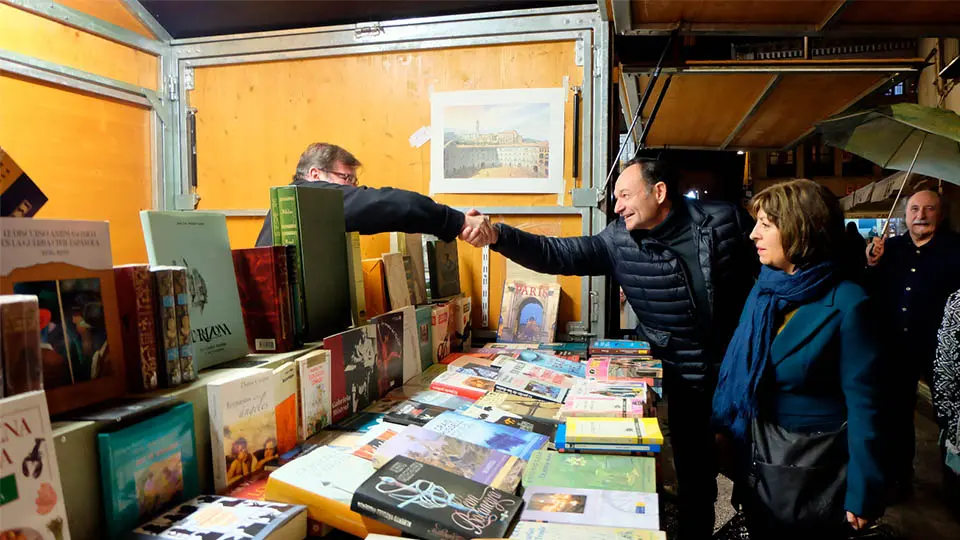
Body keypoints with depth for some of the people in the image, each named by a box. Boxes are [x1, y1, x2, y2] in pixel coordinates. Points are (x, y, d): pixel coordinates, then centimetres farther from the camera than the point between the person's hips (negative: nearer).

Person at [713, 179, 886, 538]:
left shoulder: (845, 303, -19)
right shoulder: (765, 289, -1)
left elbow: (863, 403, -18)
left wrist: (863, 493, -16)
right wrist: (722, 426, 2)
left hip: (814, 464, -5)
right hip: (757, 452, 6)